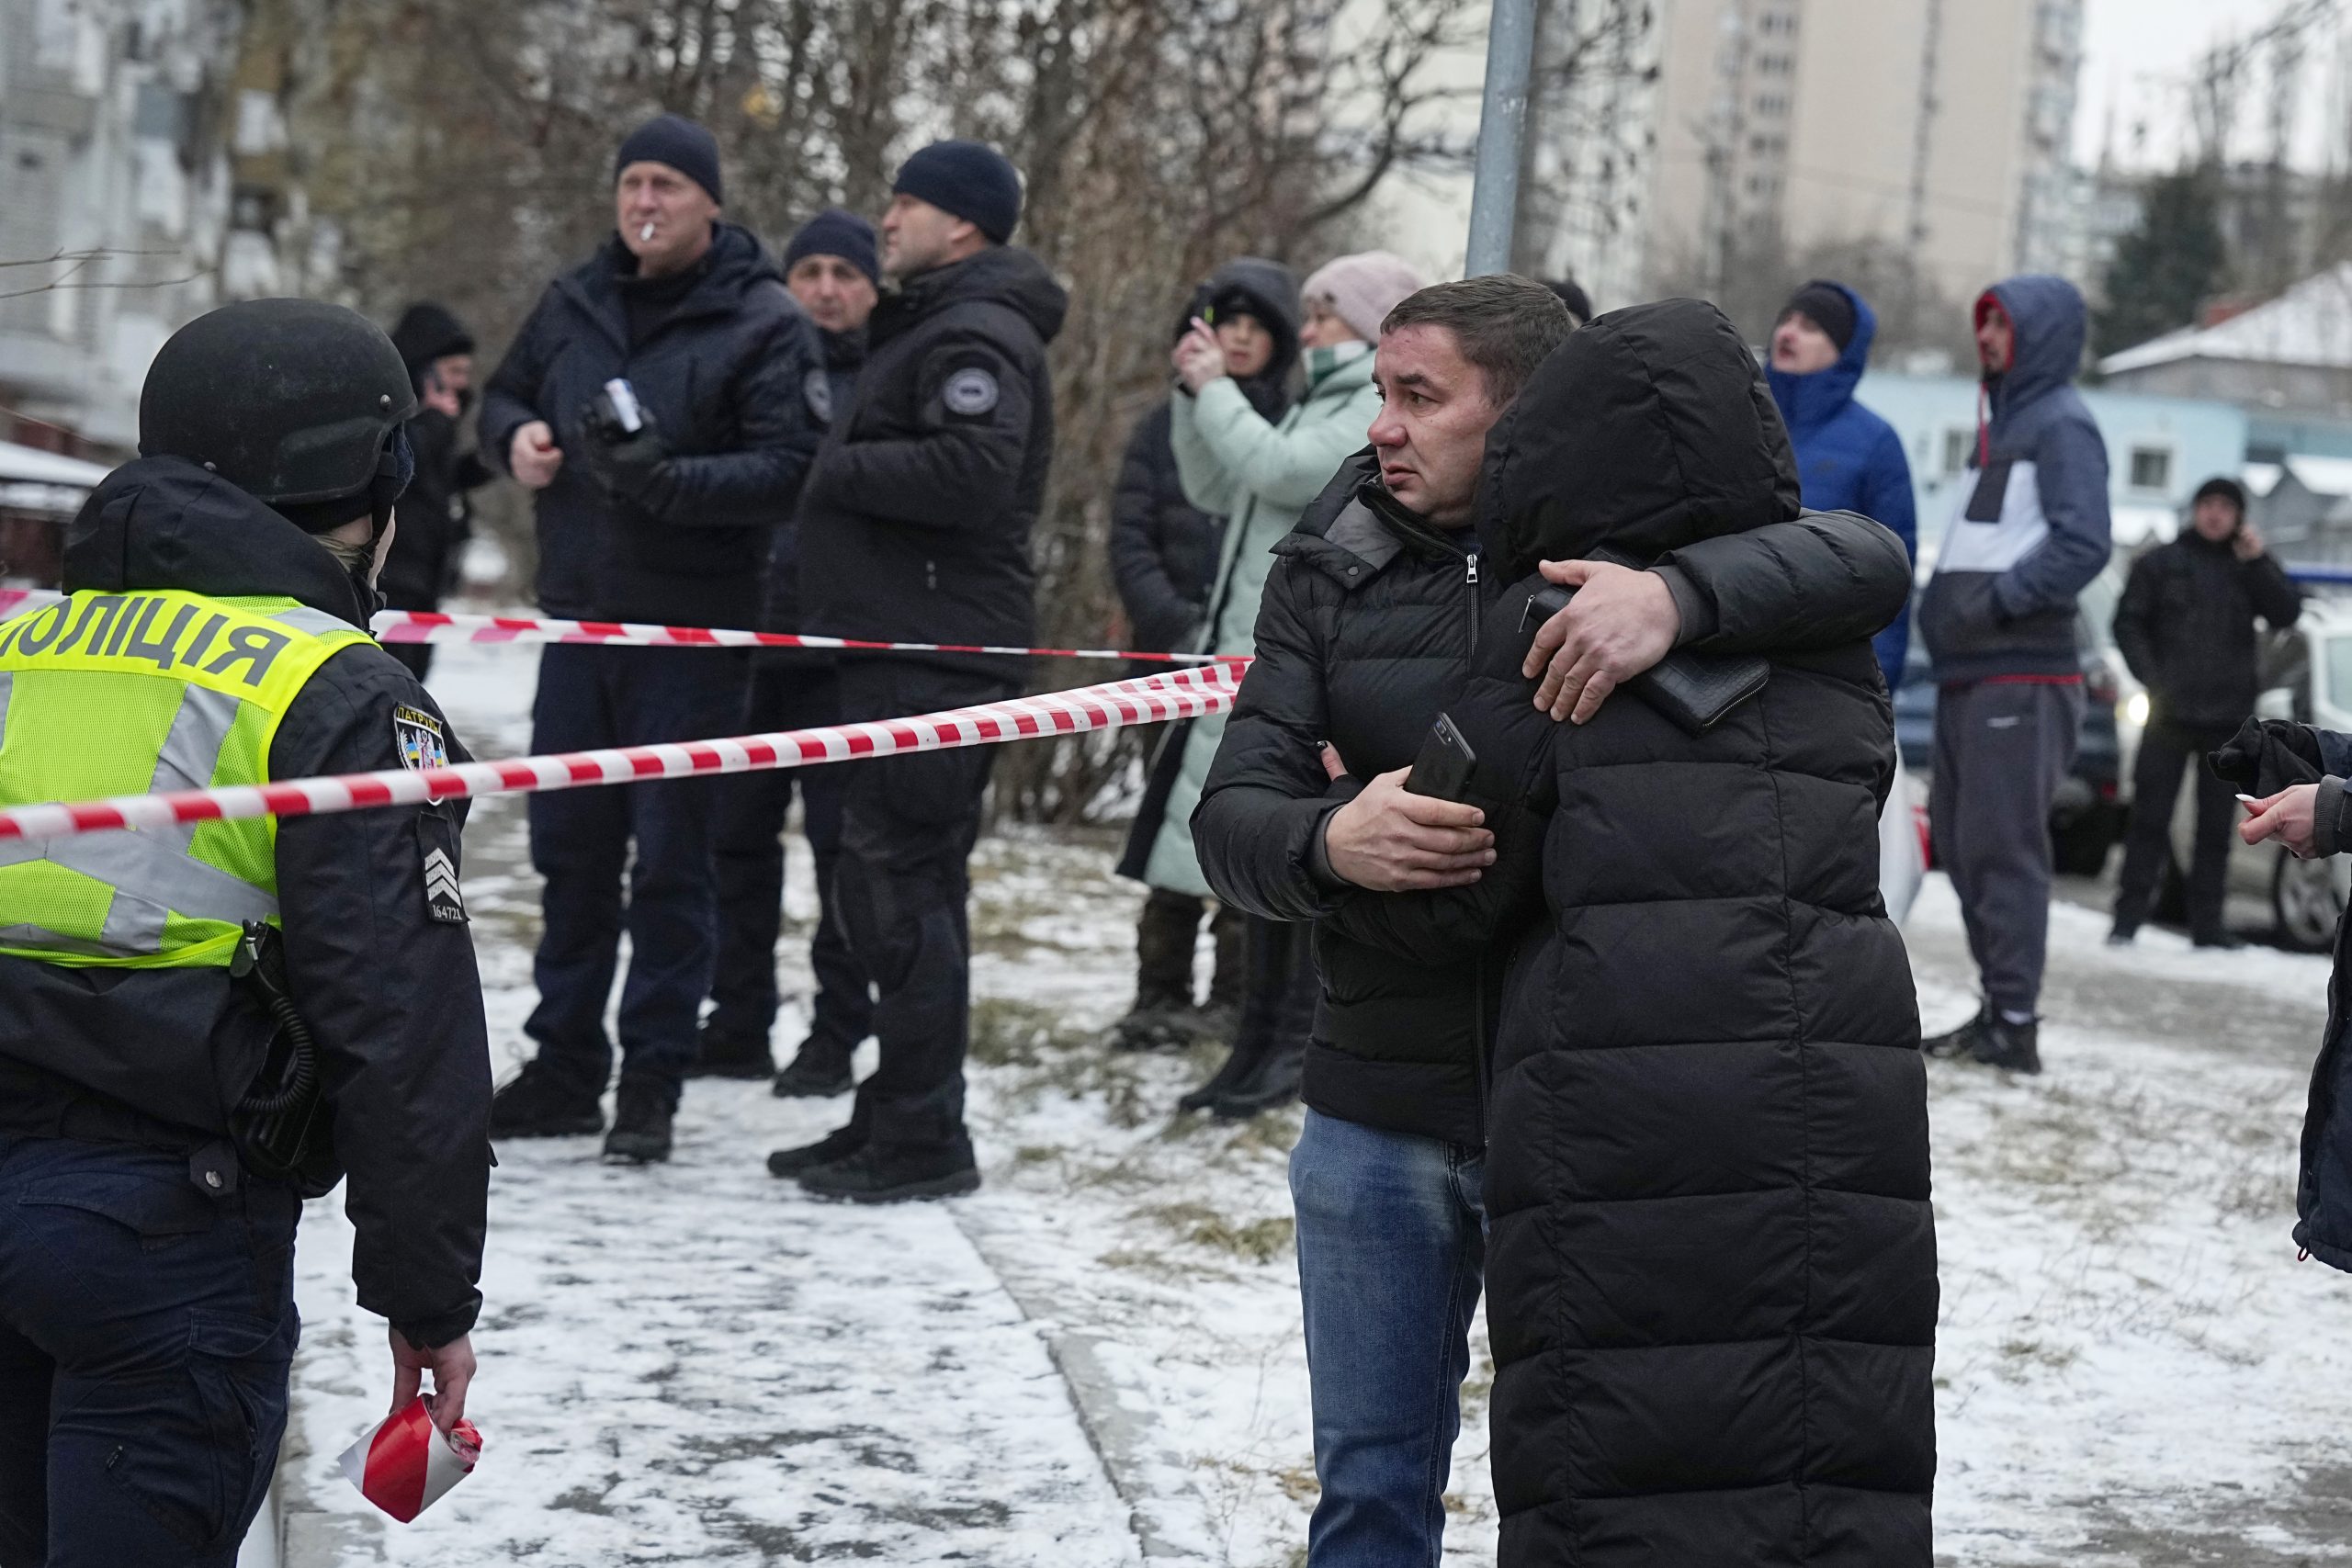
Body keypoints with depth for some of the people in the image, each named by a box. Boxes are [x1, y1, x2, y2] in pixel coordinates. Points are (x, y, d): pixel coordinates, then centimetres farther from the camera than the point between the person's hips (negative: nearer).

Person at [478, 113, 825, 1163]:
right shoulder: (575, 304, 11)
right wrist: (515, 436, 0)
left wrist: (666, 480, -29)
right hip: (579, 618, 6)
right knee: (570, 850, 11)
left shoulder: (763, 324, -7)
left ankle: (653, 1079, 7)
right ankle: (564, 1067, 21)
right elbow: (505, 395, 24)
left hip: (692, 634, -6)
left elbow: (787, 469, -16)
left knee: (669, 859, 0)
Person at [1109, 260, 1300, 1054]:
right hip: (1182, 659, 2)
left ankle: (1237, 996, 3)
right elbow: (1131, 540, 5)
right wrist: (1177, 626, -9)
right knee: (1175, 820, 4)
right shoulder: (1169, 423, 10)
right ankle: (1161, 995, 9)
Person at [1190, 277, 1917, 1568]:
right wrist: (1331, 843, -27)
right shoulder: (1333, 572, 3)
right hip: (1378, 1118, 3)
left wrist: (1679, 596, -37)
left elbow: (1868, 563, -19)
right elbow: (1232, 818, -4)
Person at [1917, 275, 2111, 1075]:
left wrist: (1996, 601, -22)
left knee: (2002, 847, -10)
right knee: (1959, 842, 11)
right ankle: (1998, 1007, 16)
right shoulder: (1999, 425, 21)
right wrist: (1942, 607, 13)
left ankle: (2015, 1024, -8)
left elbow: (2082, 544, -19)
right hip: (1969, 676, 10)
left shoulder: (2062, 425, -7)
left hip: (2022, 678, -10)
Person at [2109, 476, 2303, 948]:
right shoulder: (2160, 563, 6)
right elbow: (2128, 623, 3)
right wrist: (2152, 679, -10)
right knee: (2150, 815, -3)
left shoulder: (2251, 568, 10)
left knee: (2217, 822, 4)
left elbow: (2286, 613, -2)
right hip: (2169, 712, -2)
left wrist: (2257, 562, -13)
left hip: (2229, 716, 2)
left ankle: (2207, 919, 8)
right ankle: (2129, 913, 1)